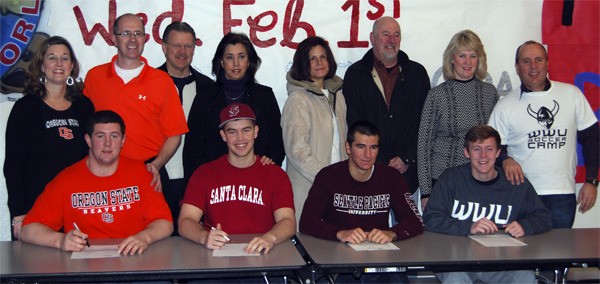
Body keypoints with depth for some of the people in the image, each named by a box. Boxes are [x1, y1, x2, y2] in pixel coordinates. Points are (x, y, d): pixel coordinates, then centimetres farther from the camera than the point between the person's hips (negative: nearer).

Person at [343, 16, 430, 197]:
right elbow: (353, 125, -1)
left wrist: (407, 159, -3)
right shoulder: (355, 74, 5)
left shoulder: (417, 73, 11)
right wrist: (380, 165, -7)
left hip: (407, 171, 2)